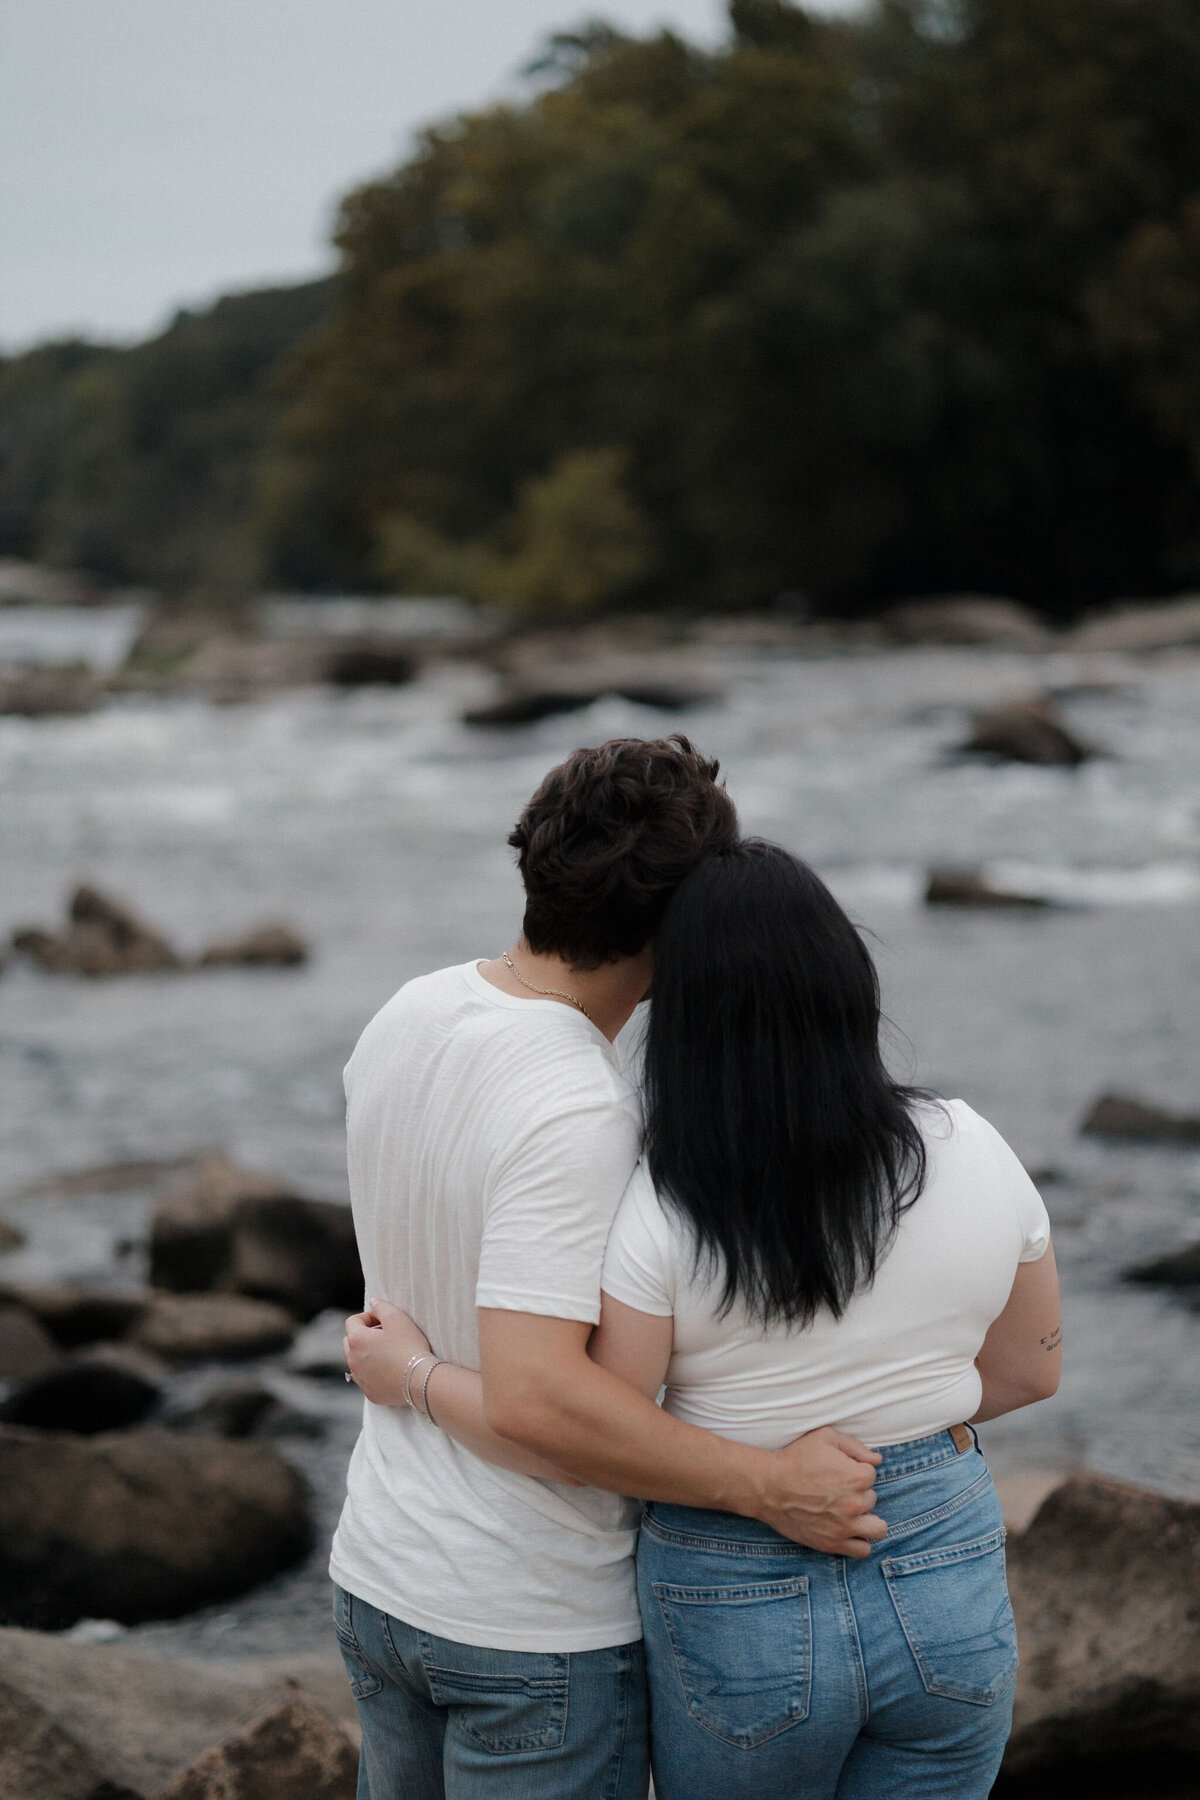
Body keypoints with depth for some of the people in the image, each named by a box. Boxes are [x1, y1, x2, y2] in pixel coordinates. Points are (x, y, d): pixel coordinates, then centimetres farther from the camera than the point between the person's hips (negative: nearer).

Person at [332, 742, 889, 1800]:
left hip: (384, 1571, 8)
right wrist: (770, 1488, -28)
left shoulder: (402, 1025, -1)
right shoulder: (574, 1112, -27)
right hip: (542, 1627, -8)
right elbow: (531, 1400, -34)